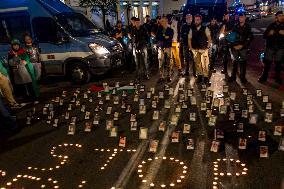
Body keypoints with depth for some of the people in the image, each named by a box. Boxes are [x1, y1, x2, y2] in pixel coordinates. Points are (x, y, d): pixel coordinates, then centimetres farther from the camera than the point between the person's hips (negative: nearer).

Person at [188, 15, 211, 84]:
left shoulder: (205, 29, -1)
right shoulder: (192, 29, 6)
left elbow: (209, 38, 1)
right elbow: (189, 39, 10)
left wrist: (207, 47, -6)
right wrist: (191, 48, 2)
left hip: (203, 49, -3)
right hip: (195, 50, 3)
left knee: (204, 63, -5)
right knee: (197, 63, 8)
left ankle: (206, 77, 4)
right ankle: (199, 75, 20)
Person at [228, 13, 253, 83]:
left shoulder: (248, 27, 1)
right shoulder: (236, 26, 10)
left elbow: (250, 38, -3)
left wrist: (242, 45, -11)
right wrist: (234, 45, -4)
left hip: (243, 48, -2)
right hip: (235, 47, 2)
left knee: (243, 62, 2)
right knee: (234, 62, 4)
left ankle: (242, 76, 11)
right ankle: (233, 76, 12)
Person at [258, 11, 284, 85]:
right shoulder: (271, 26, 3)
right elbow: (264, 36, 4)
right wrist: (269, 33, -17)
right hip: (270, 47, 0)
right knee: (267, 63, 5)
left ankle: (277, 77, 24)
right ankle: (264, 76, 18)